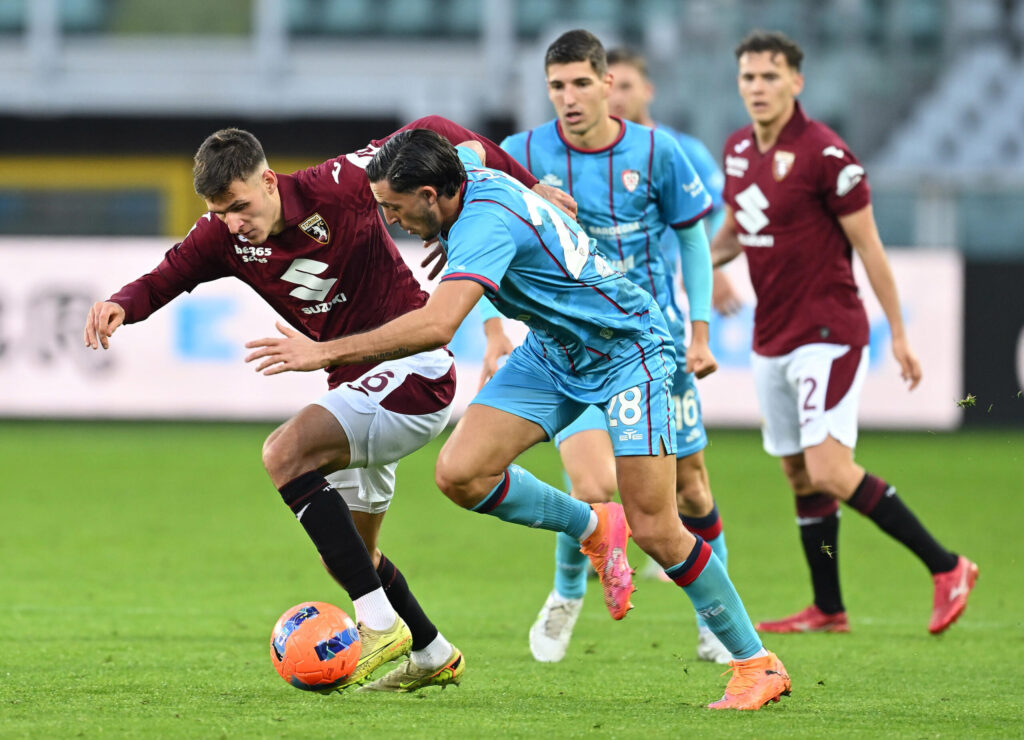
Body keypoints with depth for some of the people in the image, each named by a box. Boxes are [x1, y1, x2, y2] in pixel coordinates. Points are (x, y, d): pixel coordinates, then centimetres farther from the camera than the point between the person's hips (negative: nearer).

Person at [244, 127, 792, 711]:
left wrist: (327, 352, -42)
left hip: (626, 350, -9)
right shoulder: (463, 171, -7)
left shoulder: (488, 221, -33)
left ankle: (757, 663, 5)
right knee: (460, 473, -10)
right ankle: (592, 527, 14)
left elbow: (437, 326, -45)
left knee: (655, 530, -12)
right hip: (552, 350, 9)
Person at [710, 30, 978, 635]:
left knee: (829, 471, -16)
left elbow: (868, 245, -11)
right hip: (772, 340, 8)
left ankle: (946, 567, -7)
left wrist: (899, 334, -9)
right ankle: (828, 610, 20)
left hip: (827, 335, -8)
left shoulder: (824, 153, -14)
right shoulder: (739, 150, 8)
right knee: (801, 477, 10)